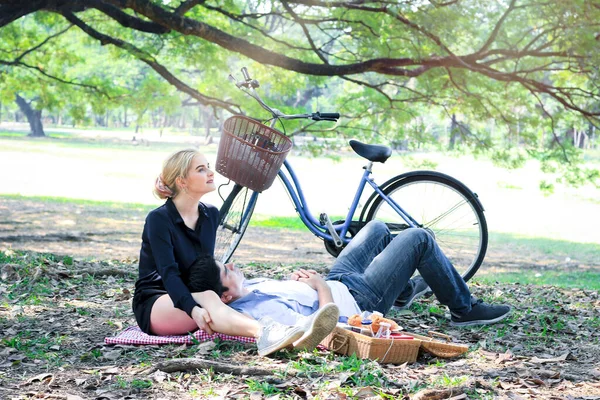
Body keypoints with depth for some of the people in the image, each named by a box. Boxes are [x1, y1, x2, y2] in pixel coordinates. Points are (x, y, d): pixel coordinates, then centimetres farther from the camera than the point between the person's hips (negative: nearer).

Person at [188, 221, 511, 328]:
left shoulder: (245, 290, -13)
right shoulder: (263, 312, -39)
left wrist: (292, 282, -8)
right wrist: (321, 285, -25)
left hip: (337, 280, 9)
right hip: (357, 299, -9)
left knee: (378, 228, 25)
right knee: (419, 239, -2)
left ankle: (405, 291, 47)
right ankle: (464, 309, 18)